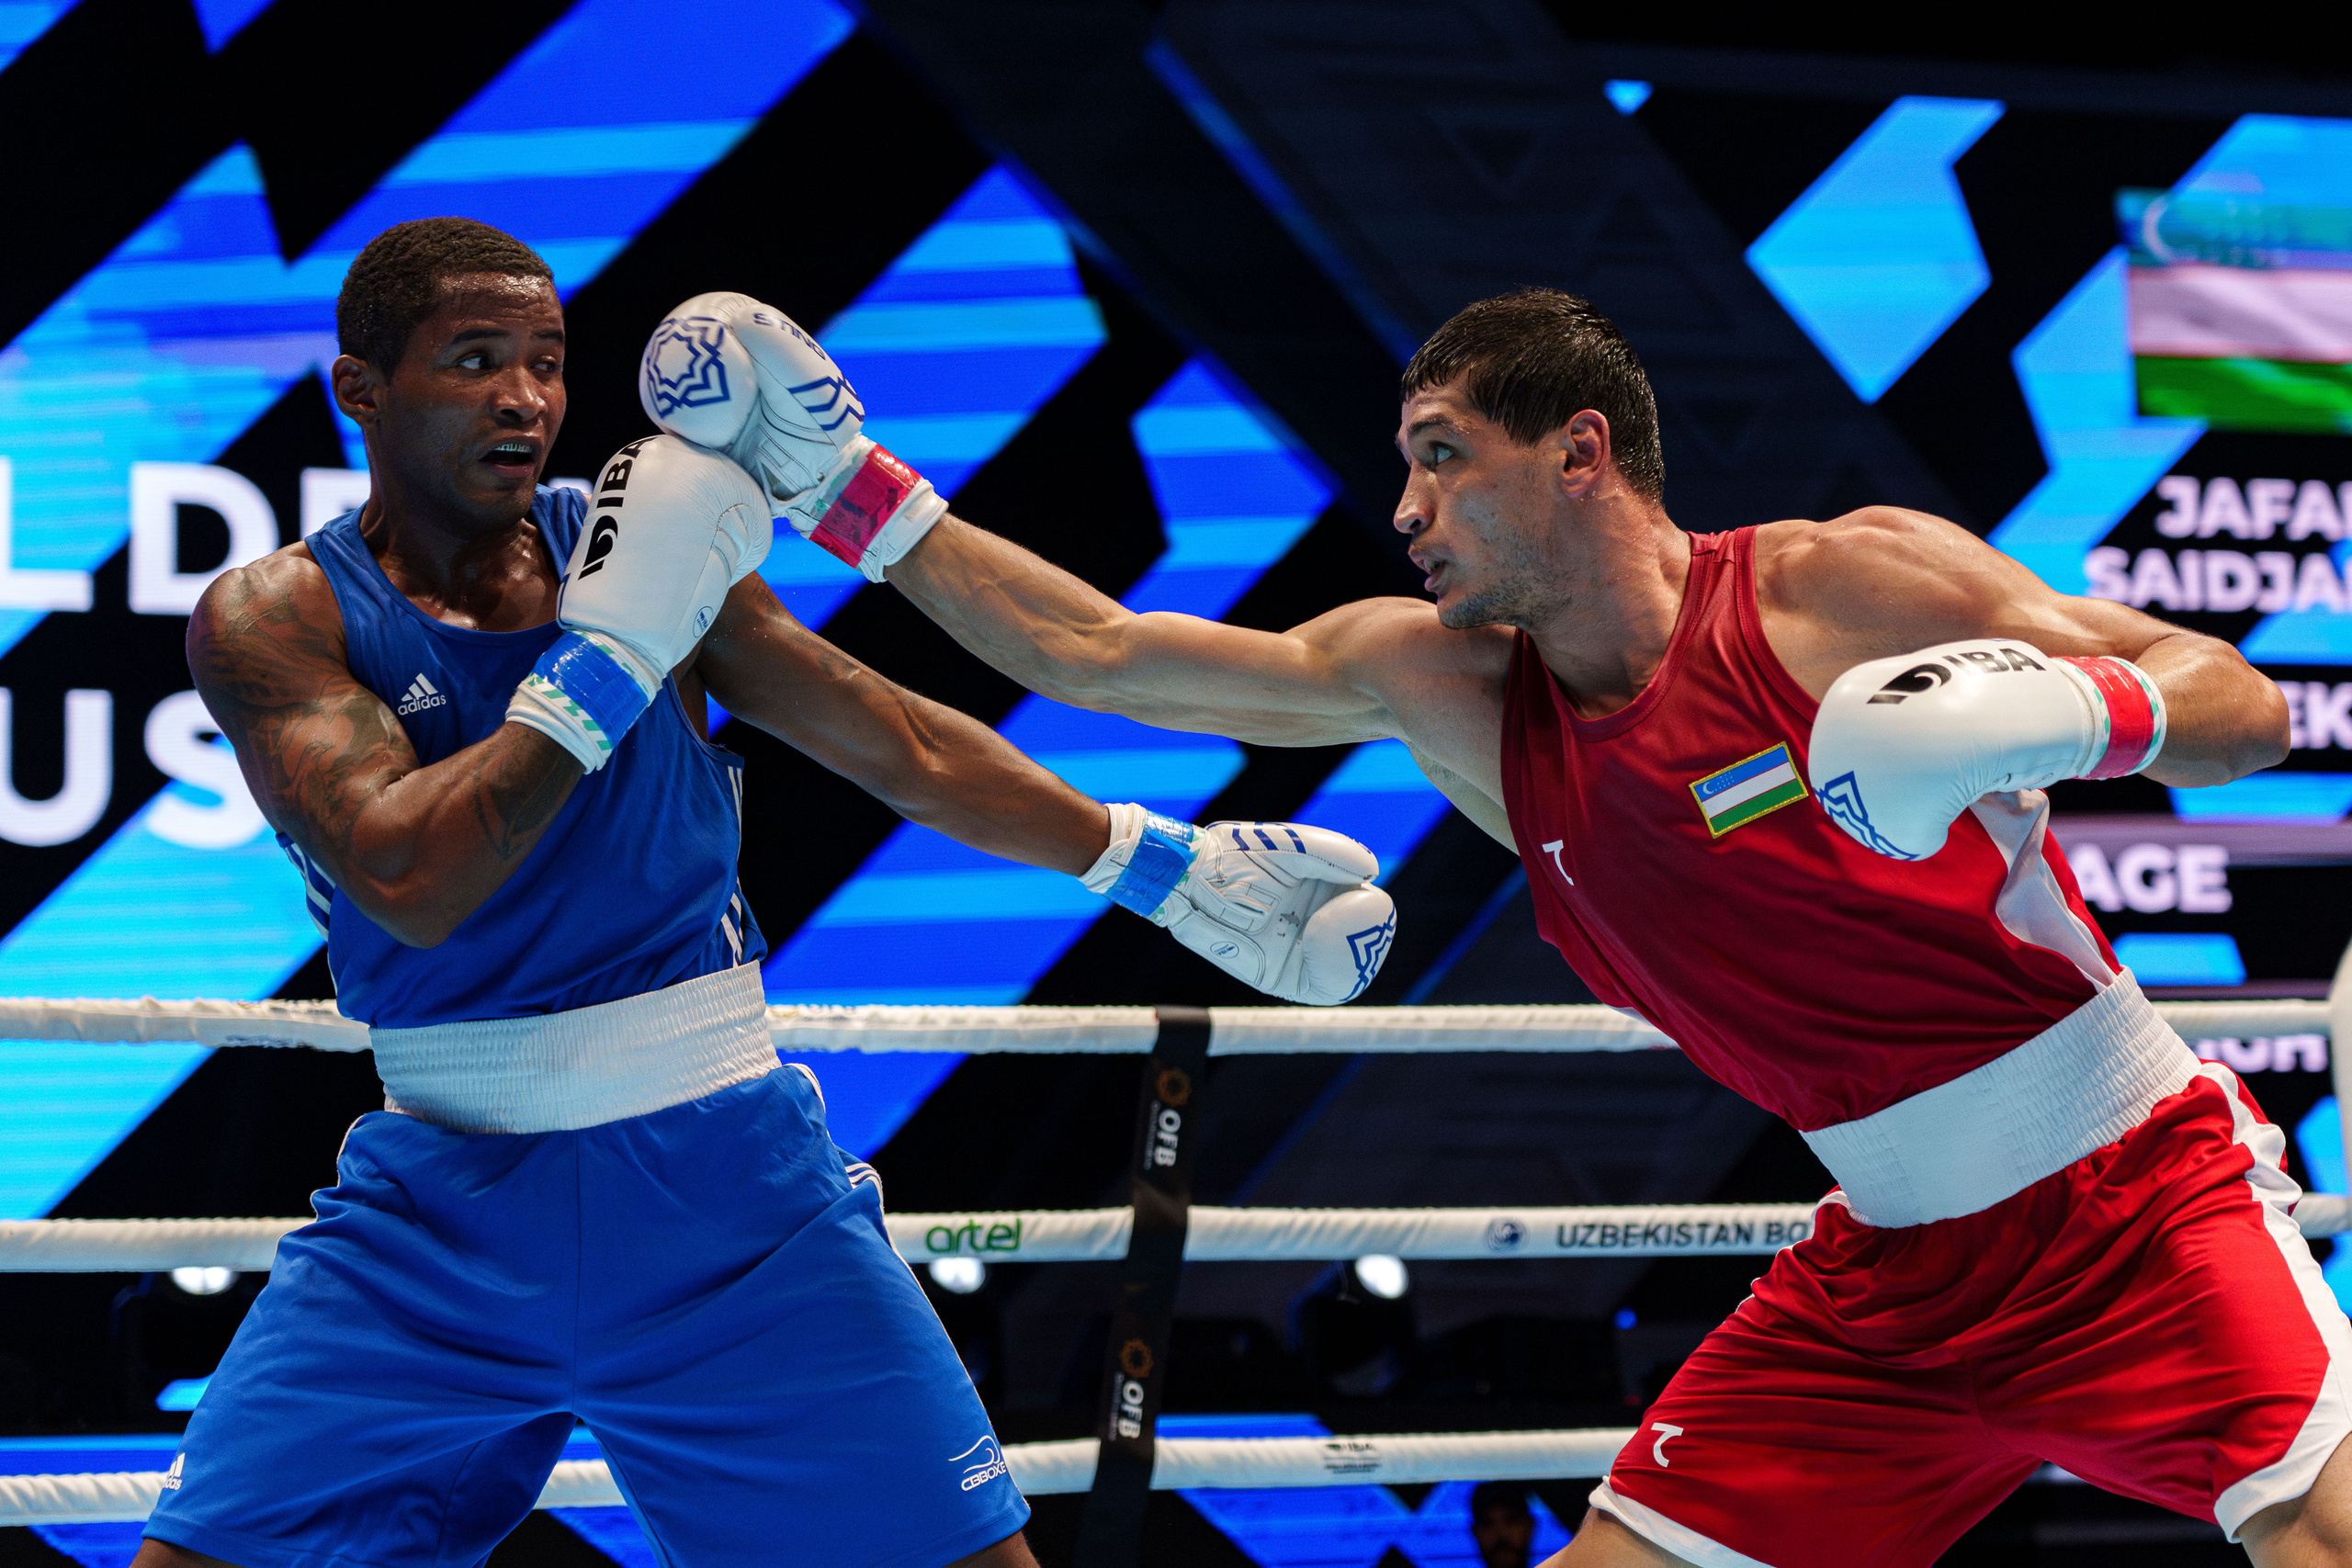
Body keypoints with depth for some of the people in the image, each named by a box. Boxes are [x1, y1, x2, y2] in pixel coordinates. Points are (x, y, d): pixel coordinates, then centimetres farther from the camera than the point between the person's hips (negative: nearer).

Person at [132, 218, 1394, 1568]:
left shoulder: (646, 544, 1)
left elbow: (908, 750, 11)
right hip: (443, 1206, -2)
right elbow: (407, 878, -22)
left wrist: (1177, 869, 14)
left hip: (721, 1180, 2)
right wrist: (612, 646, -21)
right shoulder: (269, 618, -7)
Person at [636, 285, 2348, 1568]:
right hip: (1889, 1278, 6)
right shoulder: (1443, 692, 3)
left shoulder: (1850, 584, -13)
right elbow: (1095, 652, 6)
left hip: (2138, 1201, -5)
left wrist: (2065, 713, -32)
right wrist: (851, 497, 3)